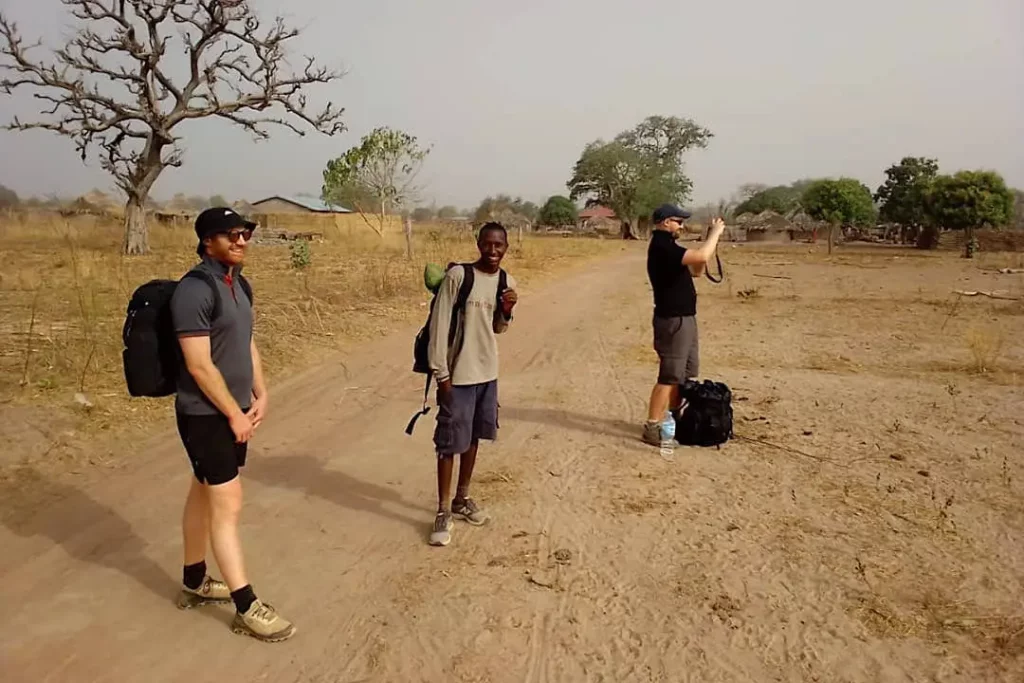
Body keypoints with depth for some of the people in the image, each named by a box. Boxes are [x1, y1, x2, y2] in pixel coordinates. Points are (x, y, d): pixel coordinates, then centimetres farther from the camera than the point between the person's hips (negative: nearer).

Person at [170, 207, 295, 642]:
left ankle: (194, 583, 34)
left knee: (203, 495, 19)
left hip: (235, 411, 9)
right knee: (227, 504, -4)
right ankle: (247, 608, 4)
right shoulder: (194, 290, -18)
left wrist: (259, 396, 5)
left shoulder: (240, 285, 9)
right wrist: (235, 413, -15)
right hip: (206, 415, -9)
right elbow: (199, 365, -21)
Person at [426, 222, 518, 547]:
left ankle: (462, 499, 32)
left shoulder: (507, 282, 4)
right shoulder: (458, 275, -14)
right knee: (450, 443, 1)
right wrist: (441, 372, -15)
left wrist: (507, 311, -8)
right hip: (458, 374, -6)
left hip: (488, 373, 6)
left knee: (473, 438, 16)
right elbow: (439, 324, -13)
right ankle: (444, 512, 13)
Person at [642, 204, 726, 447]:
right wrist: (715, 232, -13)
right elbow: (702, 257, -29)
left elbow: (696, 270, 18)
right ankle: (652, 428, -3)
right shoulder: (662, 246, -18)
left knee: (686, 373, 18)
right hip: (672, 321, -11)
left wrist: (711, 240, 7)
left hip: (684, 318, 11)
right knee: (669, 376, -8)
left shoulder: (667, 246, 15)